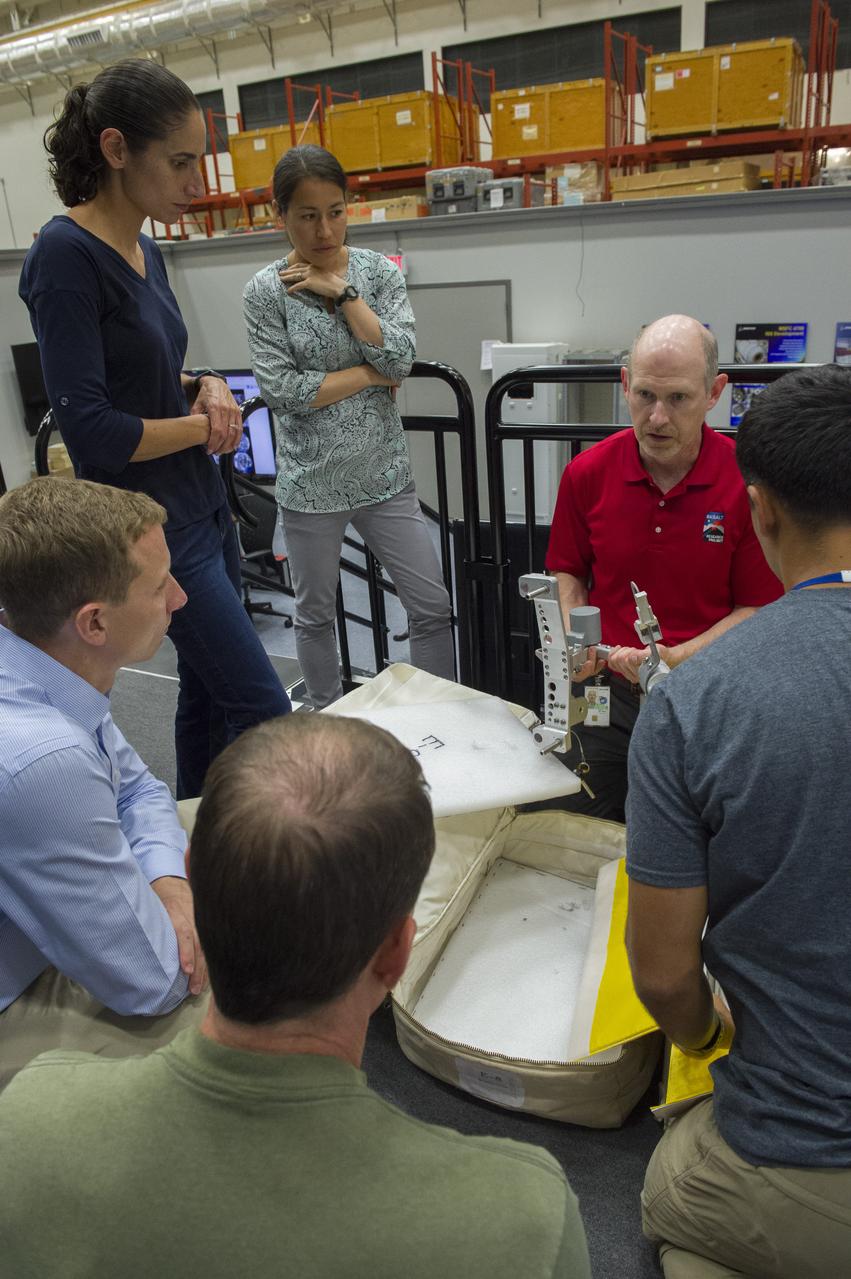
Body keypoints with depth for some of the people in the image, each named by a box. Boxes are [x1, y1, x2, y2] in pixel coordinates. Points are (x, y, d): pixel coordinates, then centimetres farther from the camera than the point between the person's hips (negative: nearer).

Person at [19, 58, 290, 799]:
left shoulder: (146, 251, 9)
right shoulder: (67, 254, -16)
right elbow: (92, 430, -21)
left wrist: (206, 387, 0)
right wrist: (204, 425, -8)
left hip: (201, 506, 8)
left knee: (211, 693, 16)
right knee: (264, 710, -5)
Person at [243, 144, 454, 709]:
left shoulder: (380, 270, 2)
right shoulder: (266, 290, -5)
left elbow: (400, 357, -12)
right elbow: (282, 390, -15)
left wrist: (340, 290, -14)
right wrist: (372, 374, -11)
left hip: (385, 474, 2)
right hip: (311, 483, -1)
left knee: (434, 607, 3)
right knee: (316, 616, 12)